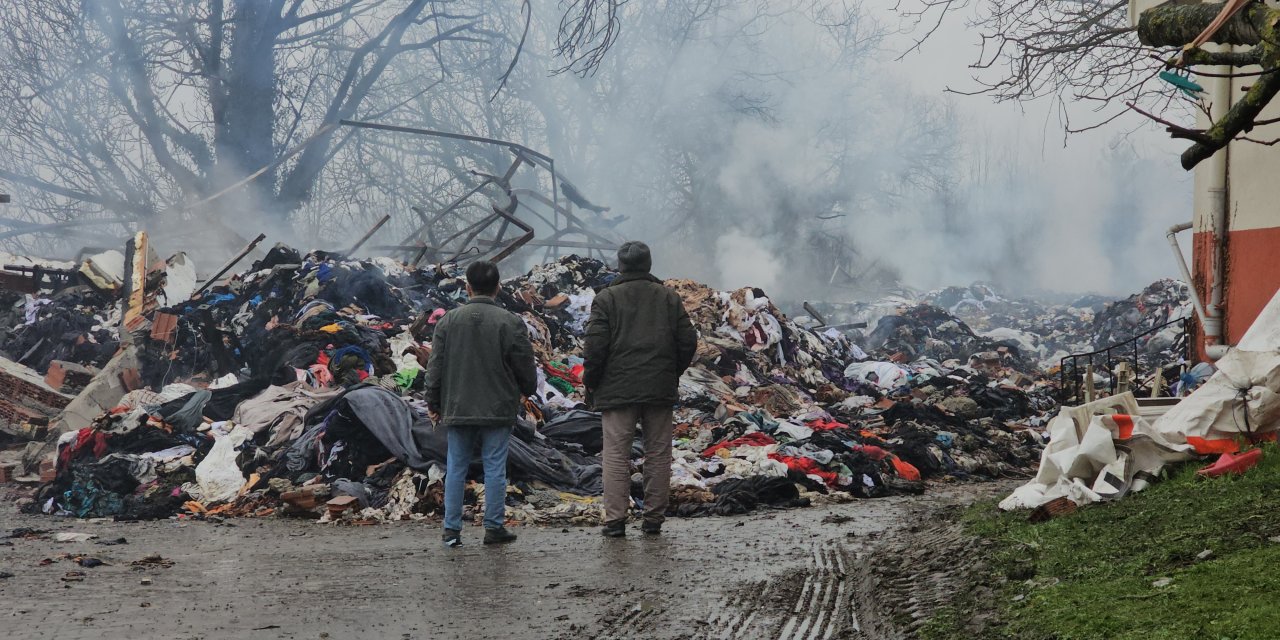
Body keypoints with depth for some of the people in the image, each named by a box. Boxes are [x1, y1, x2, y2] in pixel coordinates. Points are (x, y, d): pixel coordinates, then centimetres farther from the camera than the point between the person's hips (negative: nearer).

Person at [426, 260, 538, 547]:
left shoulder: (448, 320, 2)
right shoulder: (510, 322, -6)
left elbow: (435, 367, 4)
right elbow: (525, 366, -2)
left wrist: (433, 403, 13)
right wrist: (528, 390, 19)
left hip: (457, 410, 2)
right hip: (497, 410, -2)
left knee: (456, 469, 8)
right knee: (495, 469, 3)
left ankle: (451, 529, 8)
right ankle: (494, 527, 6)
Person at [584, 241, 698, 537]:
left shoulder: (606, 299, -2)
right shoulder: (669, 298, 8)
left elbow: (595, 346, -7)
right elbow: (688, 341, 6)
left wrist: (590, 383, 5)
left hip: (618, 389, -2)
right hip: (660, 390, 3)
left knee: (616, 455, 0)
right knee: (658, 454, 8)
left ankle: (615, 519, -5)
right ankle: (654, 518, 9)